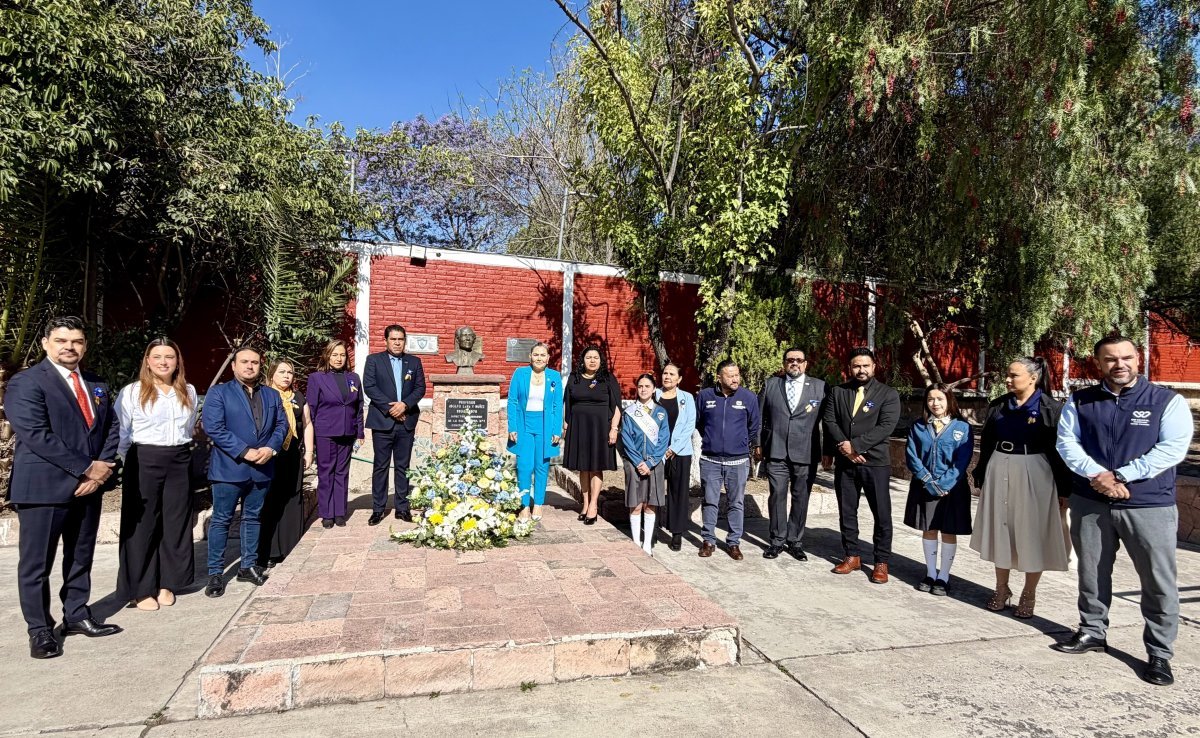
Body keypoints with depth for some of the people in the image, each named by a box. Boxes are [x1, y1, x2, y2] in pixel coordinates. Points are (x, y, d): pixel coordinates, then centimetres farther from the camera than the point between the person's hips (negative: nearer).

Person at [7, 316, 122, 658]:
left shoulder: (98, 385, 13)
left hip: (88, 486, 6)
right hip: (43, 487, -6)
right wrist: (86, 468, -17)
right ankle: (39, 629, 17)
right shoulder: (26, 383, -8)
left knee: (81, 558, 15)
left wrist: (102, 468, -8)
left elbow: (111, 430, 9)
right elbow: (35, 435, -18)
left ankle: (77, 616, 27)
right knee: (36, 563, 5)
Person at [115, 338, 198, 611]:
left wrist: (178, 450, 11)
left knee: (176, 522, 8)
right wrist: (135, 459, 3)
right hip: (144, 462, -4)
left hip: (179, 462, 4)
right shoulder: (132, 392, -5)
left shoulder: (189, 392, 7)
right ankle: (140, 589, 13)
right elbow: (119, 432, -2)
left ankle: (167, 584, 21)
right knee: (142, 524, 3)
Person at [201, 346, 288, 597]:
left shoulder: (272, 395, 12)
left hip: (262, 469, 4)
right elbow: (213, 428, -12)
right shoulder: (218, 393, -3)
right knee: (221, 520, 3)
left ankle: (248, 566, 25)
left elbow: (281, 424, 8)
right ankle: (215, 572, 13)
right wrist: (244, 452, -18)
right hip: (229, 468, -4)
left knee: (253, 518, 13)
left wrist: (271, 448, -11)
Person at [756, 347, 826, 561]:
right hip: (776, 452, 0)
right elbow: (759, 416, 9)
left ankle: (795, 542, 21)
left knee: (801, 498, 7)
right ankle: (777, 541, 15)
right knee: (777, 496, 3)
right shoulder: (771, 384, 7)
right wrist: (759, 443, 5)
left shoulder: (820, 387, 3)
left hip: (806, 454, 0)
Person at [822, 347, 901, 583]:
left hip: (875, 462, -3)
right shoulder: (838, 392, 9)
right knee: (846, 512, 10)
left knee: (882, 514, 1)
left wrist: (855, 444, -17)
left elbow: (886, 426, -12)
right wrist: (843, 447, -13)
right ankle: (852, 556, 22)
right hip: (844, 462, 3)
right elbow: (830, 421, 2)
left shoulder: (888, 394, -1)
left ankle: (881, 562, 13)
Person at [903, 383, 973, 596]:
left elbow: (962, 461, -9)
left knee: (949, 532, 5)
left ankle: (943, 577, 16)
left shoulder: (962, 427, -4)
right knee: (928, 530, 10)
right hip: (924, 488, 2)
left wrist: (943, 484, -15)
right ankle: (930, 574, 22)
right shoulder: (918, 427, 2)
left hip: (952, 489, -2)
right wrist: (929, 481, -12)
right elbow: (911, 457, -2)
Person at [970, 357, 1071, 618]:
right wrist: (981, 478, 10)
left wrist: (1064, 488, -8)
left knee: (1031, 535, 4)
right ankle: (1001, 589, 24)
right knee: (1000, 531, 10)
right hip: (999, 472, 4)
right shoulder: (998, 405, 6)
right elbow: (986, 444, 10)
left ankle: (1029, 595, 20)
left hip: (1034, 475, -4)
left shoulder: (1051, 408, -6)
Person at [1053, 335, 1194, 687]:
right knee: (1091, 573, 14)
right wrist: (1096, 474, -17)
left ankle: (1159, 652, 16)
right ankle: (1092, 631, 30)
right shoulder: (1080, 401, 5)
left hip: (1149, 505, -2)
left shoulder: (1168, 401, -3)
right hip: (1089, 503, 3)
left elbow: (1173, 448, -12)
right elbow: (1066, 442, 0)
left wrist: (1120, 476, -17)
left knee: (1159, 581, 2)